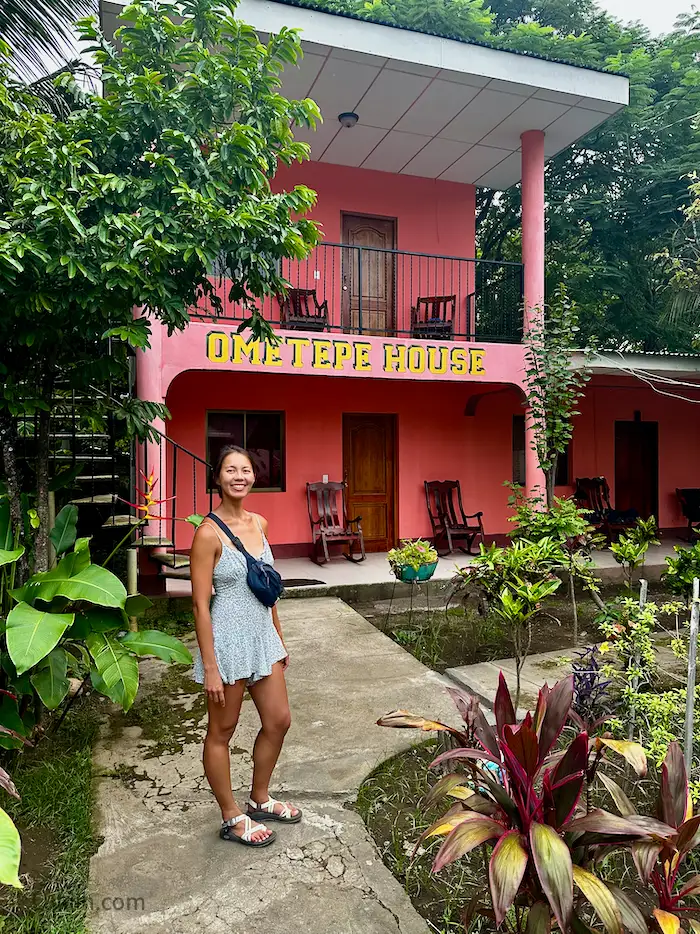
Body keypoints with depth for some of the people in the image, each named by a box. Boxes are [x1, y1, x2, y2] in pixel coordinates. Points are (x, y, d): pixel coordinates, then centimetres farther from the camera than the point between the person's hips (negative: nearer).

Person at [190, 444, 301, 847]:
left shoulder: (259, 524, 4)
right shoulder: (209, 534, -17)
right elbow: (201, 605, -16)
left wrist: (280, 638, 15)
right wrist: (209, 667, -16)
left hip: (262, 638, 7)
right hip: (227, 641, -7)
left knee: (278, 721, 17)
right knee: (222, 732, 12)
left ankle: (260, 799, 39)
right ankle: (232, 818, 31)